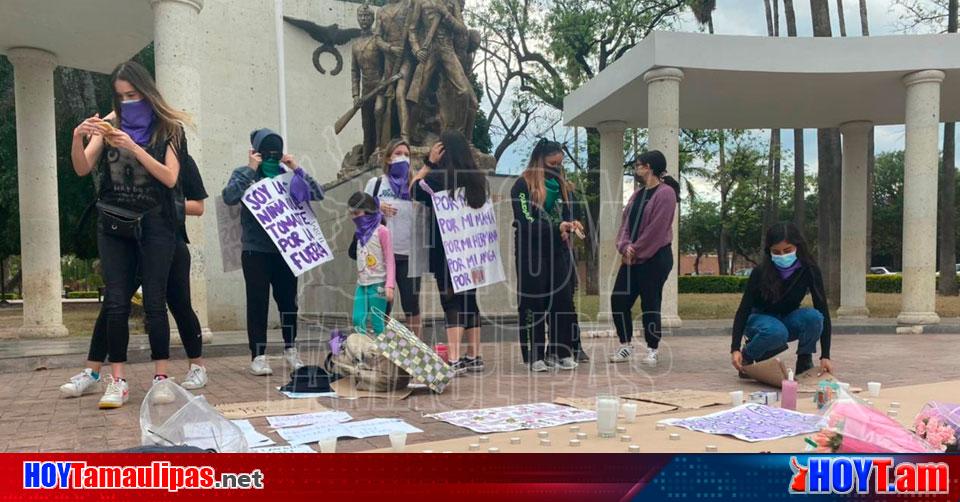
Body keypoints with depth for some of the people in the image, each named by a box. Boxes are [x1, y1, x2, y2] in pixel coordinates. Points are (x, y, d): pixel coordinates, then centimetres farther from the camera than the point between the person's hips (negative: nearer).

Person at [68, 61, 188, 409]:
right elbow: (82, 169, 1)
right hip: (113, 225, 3)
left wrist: (134, 148, -19)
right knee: (115, 302, -1)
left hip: (154, 225, -2)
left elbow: (170, 178, -9)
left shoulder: (167, 129, 1)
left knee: (154, 302, -2)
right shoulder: (110, 124, 8)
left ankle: (161, 377, 5)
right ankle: (117, 381, 3)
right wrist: (78, 138, -18)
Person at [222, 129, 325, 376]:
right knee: (258, 302, 1)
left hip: (285, 250, 3)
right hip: (255, 251, -3)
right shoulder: (244, 174, 2)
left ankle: (290, 350, 24)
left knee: (288, 301, 9)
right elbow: (229, 197, -16)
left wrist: (297, 169, -5)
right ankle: (258, 355, 9)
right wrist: (250, 169, -14)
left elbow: (318, 194, 2)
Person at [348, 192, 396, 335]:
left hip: (378, 284, -7)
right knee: (357, 320, 1)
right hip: (362, 284, 7)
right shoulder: (361, 233, 14)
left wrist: (389, 285, -17)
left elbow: (390, 260, -10)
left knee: (377, 323, -3)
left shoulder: (381, 231, -7)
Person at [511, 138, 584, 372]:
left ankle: (561, 352, 10)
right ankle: (535, 355, 5)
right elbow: (525, 222, -12)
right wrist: (557, 228, -18)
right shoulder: (523, 185, -4)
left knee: (563, 300, 2)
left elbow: (566, 215, 17)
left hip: (558, 252, 5)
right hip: (531, 254, -5)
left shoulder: (560, 185, 15)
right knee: (533, 303, -2)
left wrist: (570, 225, -7)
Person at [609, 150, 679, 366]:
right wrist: (625, 247, -7)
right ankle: (626, 346, 17)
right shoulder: (637, 194, 17)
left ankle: (652, 350, 12)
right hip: (631, 258, 8)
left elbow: (656, 229, -17)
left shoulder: (665, 193, -10)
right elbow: (626, 221, 10)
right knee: (618, 300, 4)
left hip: (655, 258, -8)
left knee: (650, 303, -2)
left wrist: (636, 251, -13)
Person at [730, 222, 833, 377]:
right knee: (776, 332, -37)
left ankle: (804, 361, -7)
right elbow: (743, 310, -20)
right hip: (760, 319, -2)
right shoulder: (760, 273, -23)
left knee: (813, 317, -31)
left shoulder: (809, 271, -19)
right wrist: (735, 349, -30)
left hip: (788, 320, 2)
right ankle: (747, 356, -8)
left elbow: (822, 310, -19)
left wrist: (825, 356, -26)